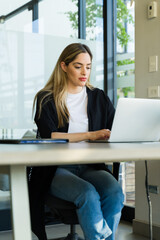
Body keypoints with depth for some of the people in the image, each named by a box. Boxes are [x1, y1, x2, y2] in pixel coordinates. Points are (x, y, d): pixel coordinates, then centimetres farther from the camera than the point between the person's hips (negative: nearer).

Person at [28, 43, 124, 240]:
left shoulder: (98, 98, 15)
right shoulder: (46, 99, 4)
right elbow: (49, 136, -12)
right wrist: (90, 135, -19)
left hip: (90, 167, 3)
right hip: (56, 170, -3)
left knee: (115, 192, -28)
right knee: (88, 194, -32)